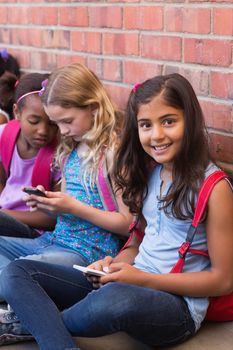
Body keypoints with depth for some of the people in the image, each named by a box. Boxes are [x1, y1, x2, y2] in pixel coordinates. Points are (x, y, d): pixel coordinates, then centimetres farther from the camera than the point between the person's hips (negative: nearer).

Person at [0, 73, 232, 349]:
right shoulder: (150, 173, 11)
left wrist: (144, 278, -14)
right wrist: (115, 264, -4)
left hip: (178, 304, -7)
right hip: (132, 285, 7)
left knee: (117, 298, -42)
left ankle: (30, 322, -11)